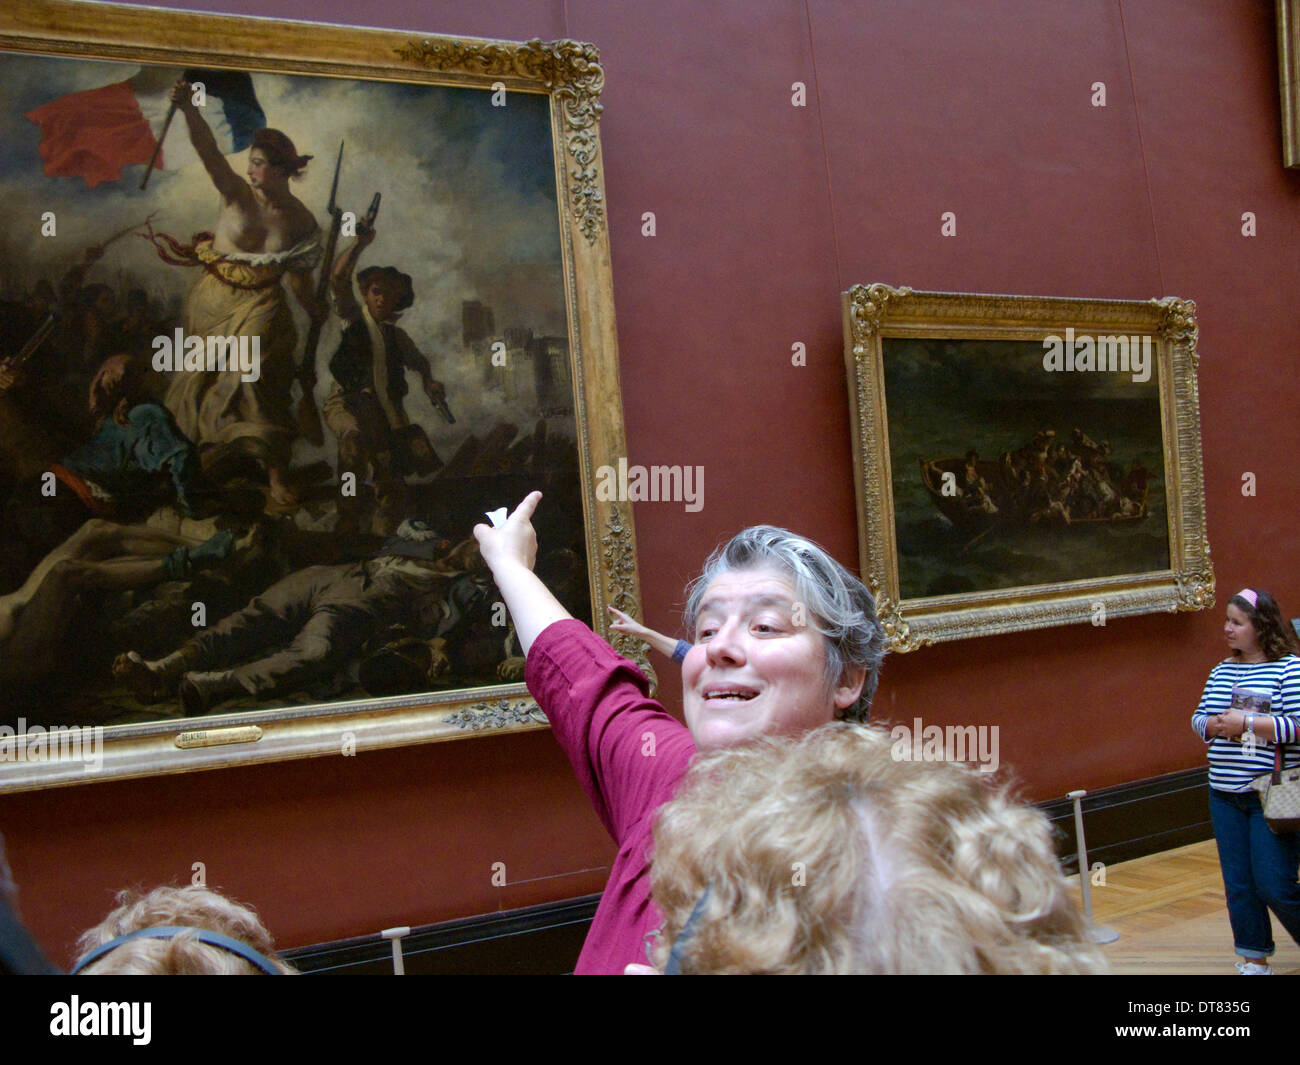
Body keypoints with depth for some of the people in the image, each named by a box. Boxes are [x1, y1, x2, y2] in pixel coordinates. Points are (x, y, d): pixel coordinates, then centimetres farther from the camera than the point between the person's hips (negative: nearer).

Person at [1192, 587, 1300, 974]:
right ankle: (1255, 962, 21)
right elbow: (1199, 718, 14)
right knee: (1239, 885, 9)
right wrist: (1215, 725, -7)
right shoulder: (1221, 671, 11)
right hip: (1225, 795, 6)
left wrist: (1247, 723, -21)